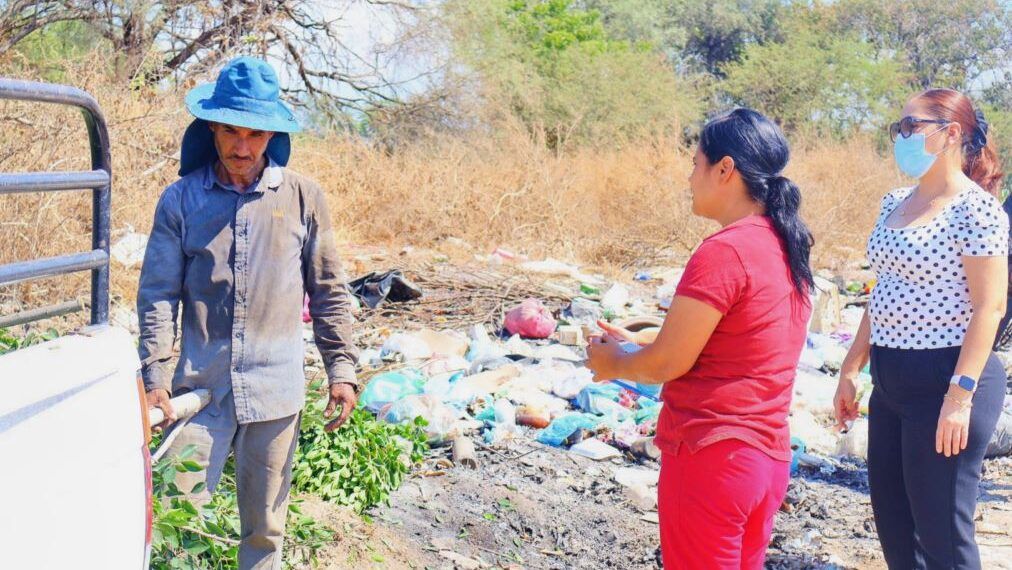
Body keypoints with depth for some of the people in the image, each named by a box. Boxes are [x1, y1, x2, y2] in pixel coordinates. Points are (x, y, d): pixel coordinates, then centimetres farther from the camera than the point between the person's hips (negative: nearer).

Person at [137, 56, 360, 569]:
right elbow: (157, 294, 0)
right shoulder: (180, 200, 1)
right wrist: (155, 377, -8)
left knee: (265, 527, 11)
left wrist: (342, 370, 4)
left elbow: (328, 292, 7)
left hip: (276, 390, 0)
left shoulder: (303, 198, 2)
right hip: (199, 387, 0)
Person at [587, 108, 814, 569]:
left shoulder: (723, 252, -19)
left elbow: (668, 364, -15)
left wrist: (614, 363, 5)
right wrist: (635, 350, 16)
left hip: (711, 456, -8)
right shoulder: (787, 249, 7)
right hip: (769, 456, 8)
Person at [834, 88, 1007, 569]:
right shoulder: (895, 204, 11)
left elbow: (990, 305, -16)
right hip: (891, 381, 8)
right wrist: (851, 370, 17)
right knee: (893, 528, 16)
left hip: (946, 381, -8)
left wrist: (961, 395, -21)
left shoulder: (975, 208, -12)